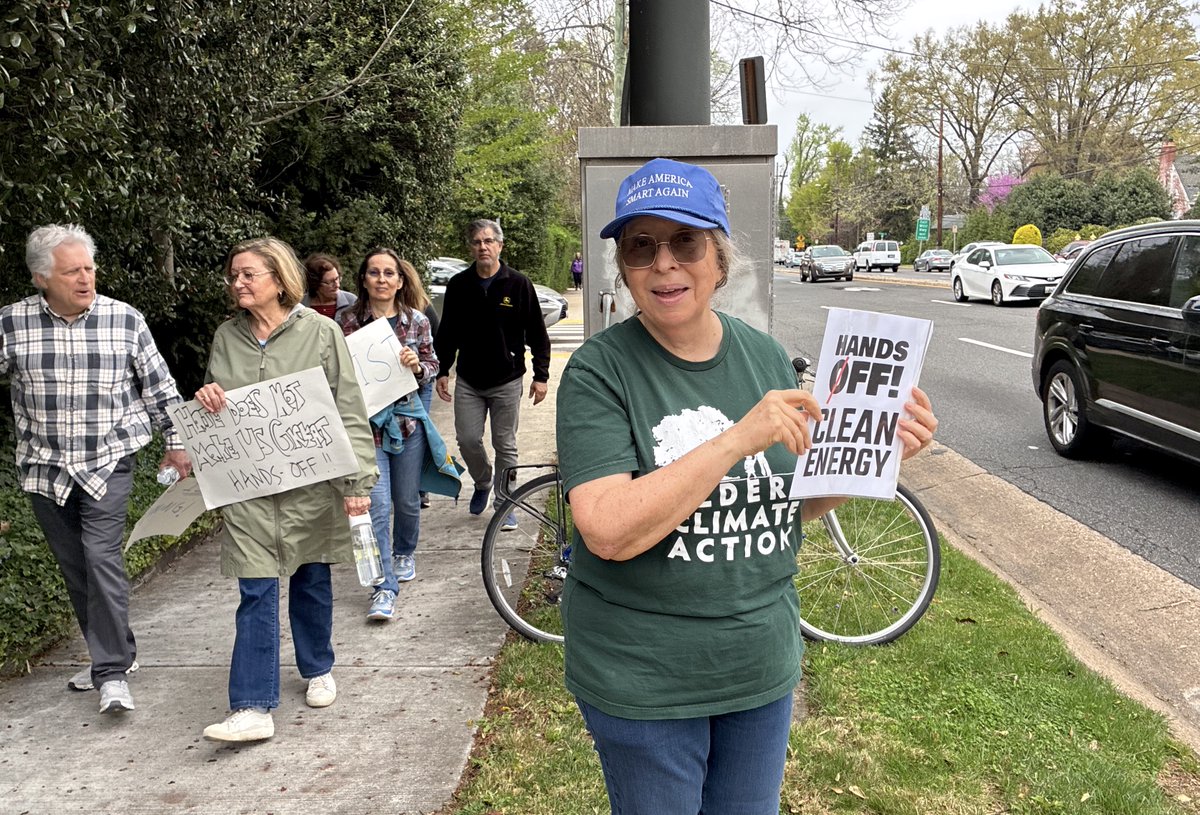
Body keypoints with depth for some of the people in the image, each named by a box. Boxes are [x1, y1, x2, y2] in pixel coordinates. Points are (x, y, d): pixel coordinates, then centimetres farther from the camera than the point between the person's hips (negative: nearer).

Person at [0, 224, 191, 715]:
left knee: (101, 556, -13)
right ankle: (117, 652, 27)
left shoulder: (125, 320, -5)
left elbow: (158, 387, 3)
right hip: (45, 467, 3)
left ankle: (112, 672, -6)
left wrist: (175, 443, 7)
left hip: (108, 462, -3)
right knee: (74, 567, 10)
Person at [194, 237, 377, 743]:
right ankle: (252, 708, 1)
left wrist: (358, 478, -12)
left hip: (310, 481, -2)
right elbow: (216, 406, 18)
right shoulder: (227, 336, 6)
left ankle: (318, 670, 35)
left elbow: (349, 409, -7)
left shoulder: (320, 332, -6)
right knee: (256, 594, -2)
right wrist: (207, 400, -7)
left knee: (311, 581, 13)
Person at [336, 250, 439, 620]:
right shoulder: (346, 319, -2)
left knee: (407, 501, 14)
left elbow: (432, 365, 10)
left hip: (407, 419, 2)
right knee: (377, 506, -9)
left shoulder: (417, 321, 1)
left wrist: (417, 366, -11)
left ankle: (404, 554, 43)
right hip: (366, 422, -2)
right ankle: (384, 587, -1)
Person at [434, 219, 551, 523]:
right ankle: (482, 483, 30)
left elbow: (537, 333, -1)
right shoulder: (458, 284, 3)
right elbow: (446, 332, 11)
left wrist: (541, 375, -4)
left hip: (507, 380, -2)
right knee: (468, 440, 0)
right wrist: (442, 371, 7)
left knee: (505, 445, 3)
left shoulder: (518, 284, -4)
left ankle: (504, 504, 16)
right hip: (468, 381, 2)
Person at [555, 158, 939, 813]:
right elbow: (609, 532, -27)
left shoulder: (765, 356, -1)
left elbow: (800, 501, 8)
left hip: (763, 667, 5)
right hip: (641, 682, -4)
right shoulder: (599, 371, -15)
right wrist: (738, 439, -30)